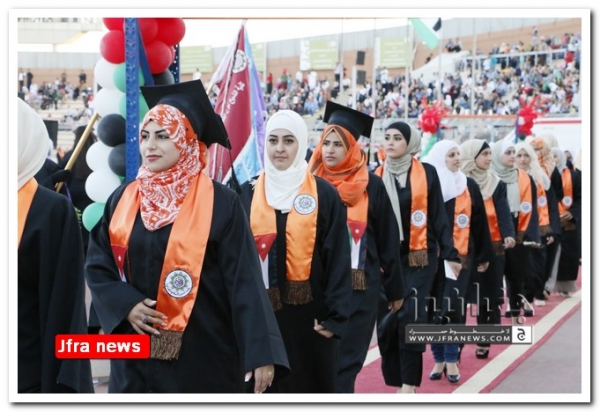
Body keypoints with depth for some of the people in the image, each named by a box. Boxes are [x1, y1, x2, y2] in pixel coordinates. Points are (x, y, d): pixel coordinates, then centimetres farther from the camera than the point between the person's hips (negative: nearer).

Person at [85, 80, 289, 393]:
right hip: (136, 359, 4)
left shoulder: (220, 203, -7)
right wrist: (124, 305, -11)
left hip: (202, 358, -4)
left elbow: (244, 280, -11)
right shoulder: (123, 199, 6)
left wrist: (261, 353, -17)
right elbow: (97, 264, 9)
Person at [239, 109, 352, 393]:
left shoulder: (324, 195, -1)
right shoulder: (248, 193, 6)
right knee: (264, 387, 6)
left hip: (309, 312, -2)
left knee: (312, 386, 6)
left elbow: (338, 259, -4)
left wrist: (335, 315, -11)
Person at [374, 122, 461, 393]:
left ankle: (409, 383, -5)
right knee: (386, 320, 2)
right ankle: (397, 382, 12)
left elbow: (438, 216, 1)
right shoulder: (376, 176, 6)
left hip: (419, 257, -3)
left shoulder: (426, 173, 0)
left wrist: (449, 253, -2)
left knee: (411, 317, -11)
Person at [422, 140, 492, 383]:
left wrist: (483, 254, 11)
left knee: (455, 306, -6)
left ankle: (451, 359, 3)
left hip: (462, 256, 1)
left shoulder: (469, 186, 8)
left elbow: (479, 221, 11)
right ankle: (439, 359, 12)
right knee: (436, 307, 3)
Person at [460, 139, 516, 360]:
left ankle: (484, 342, 15)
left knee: (489, 295, 5)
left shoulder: (497, 185, 6)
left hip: (492, 248, 2)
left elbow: (503, 212, -5)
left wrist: (509, 235, -24)